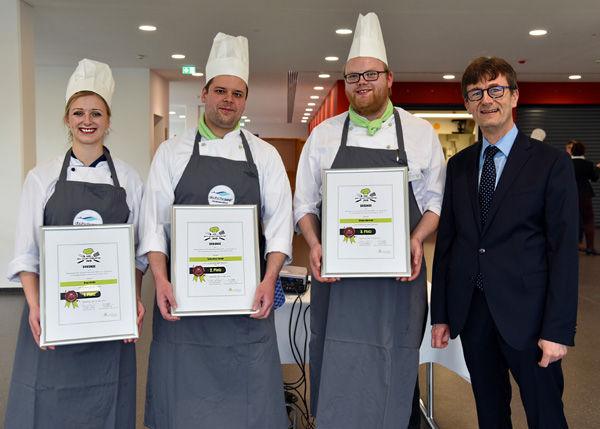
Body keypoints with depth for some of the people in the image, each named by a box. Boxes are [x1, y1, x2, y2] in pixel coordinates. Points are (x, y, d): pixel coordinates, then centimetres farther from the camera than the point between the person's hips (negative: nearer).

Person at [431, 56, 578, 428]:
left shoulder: (552, 162, -4)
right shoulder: (458, 165, 9)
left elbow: (564, 249, -8)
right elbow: (446, 240, 9)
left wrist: (558, 329, -13)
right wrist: (440, 314, 6)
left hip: (526, 314, -4)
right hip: (471, 312, 4)